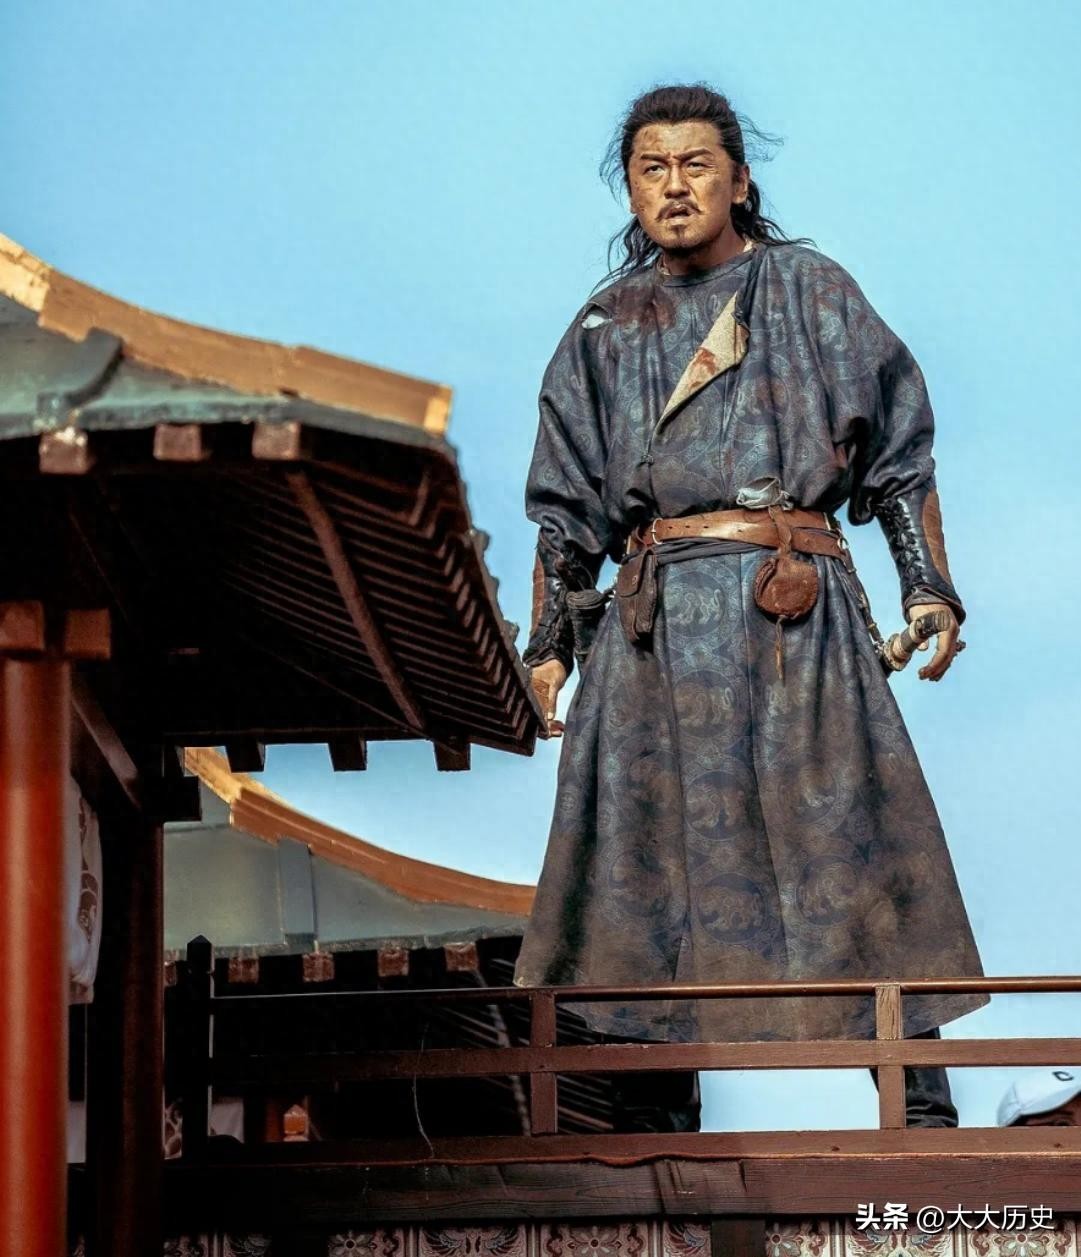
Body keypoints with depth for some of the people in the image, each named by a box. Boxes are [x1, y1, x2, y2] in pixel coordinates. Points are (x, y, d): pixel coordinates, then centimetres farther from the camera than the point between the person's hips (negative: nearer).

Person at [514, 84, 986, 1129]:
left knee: (846, 835, -7)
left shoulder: (812, 292, 10)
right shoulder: (605, 329, 17)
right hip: (653, 619, 3)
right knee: (644, 843, -2)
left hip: (795, 611, -2)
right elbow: (565, 505, 18)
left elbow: (900, 452, 9)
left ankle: (919, 1105, -3)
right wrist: (550, 639, 10)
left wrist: (929, 586, -1)